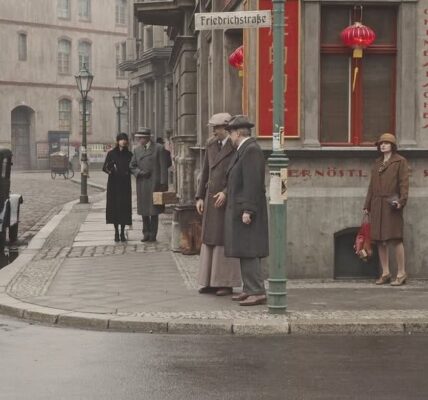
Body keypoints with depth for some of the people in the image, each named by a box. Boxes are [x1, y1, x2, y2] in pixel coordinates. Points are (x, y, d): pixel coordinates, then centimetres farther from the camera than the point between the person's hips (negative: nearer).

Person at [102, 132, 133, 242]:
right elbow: (104, 167, -2)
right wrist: (110, 170, -24)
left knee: (124, 206, -2)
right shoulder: (111, 154, 2)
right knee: (114, 206, -1)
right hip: (114, 184, -1)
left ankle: (122, 233, 5)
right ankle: (116, 232, 7)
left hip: (125, 184, 1)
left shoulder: (129, 155, 7)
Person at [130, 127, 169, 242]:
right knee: (144, 211, 8)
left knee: (154, 211, -1)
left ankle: (153, 235, 5)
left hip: (154, 184, -4)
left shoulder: (158, 148, -4)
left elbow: (163, 167, -5)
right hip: (142, 185, 4)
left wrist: (163, 184, -10)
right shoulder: (137, 150, 10)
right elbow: (132, 166, 11)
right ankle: (146, 234, 17)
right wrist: (140, 172, -9)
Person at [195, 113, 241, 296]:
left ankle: (226, 283, 3)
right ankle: (211, 282, 12)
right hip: (211, 198, 7)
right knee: (210, 239, 7)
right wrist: (200, 197, 9)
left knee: (226, 239, -3)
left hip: (228, 199, -7)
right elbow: (205, 172, 14)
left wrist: (226, 192, -22)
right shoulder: (211, 145, 11)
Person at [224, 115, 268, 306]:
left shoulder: (251, 150, -15)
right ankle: (249, 290, 15)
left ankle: (258, 292, -10)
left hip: (246, 210, -10)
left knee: (249, 252, -10)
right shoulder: (244, 149, 16)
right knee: (244, 252, 11)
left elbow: (253, 183, -21)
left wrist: (247, 210, -23)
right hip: (240, 210, 10)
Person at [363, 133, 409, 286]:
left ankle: (401, 274, -3)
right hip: (377, 205, 6)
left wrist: (401, 200, -19)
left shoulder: (400, 161, 2)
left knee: (395, 238, -8)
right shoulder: (377, 163, 19)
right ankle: (385, 273, 11)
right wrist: (367, 205, 15)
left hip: (391, 205, -6)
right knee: (380, 240, 5)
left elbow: (404, 182, -6)